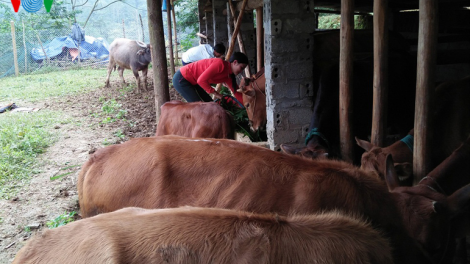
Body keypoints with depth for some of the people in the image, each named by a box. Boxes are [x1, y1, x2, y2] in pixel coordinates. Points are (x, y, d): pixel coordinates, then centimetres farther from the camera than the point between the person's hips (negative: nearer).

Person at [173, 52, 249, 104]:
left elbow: (237, 92, 5)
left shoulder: (228, 76, 1)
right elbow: (201, 80, -28)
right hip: (181, 79, -9)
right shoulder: (220, 64, -26)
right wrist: (215, 93, -19)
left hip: (192, 81, 9)